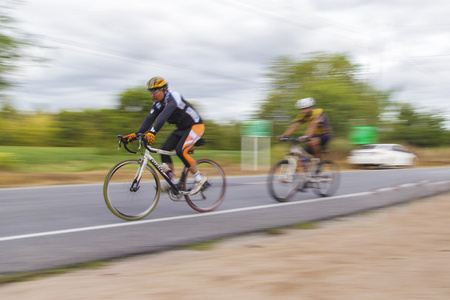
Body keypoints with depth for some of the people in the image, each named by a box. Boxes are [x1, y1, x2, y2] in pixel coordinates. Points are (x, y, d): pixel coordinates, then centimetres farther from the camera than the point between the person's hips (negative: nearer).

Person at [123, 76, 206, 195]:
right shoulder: (158, 103, -1)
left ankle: (199, 179, -12)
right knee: (165, 149, -7)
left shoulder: (173, 97, -26)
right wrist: (135, 134, -20)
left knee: (180, 150, -25)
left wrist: (152, 133, -53)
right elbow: (149, 119, -8)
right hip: (181, 128, 8)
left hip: (195, 126, -8)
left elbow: (163, 116, -41)